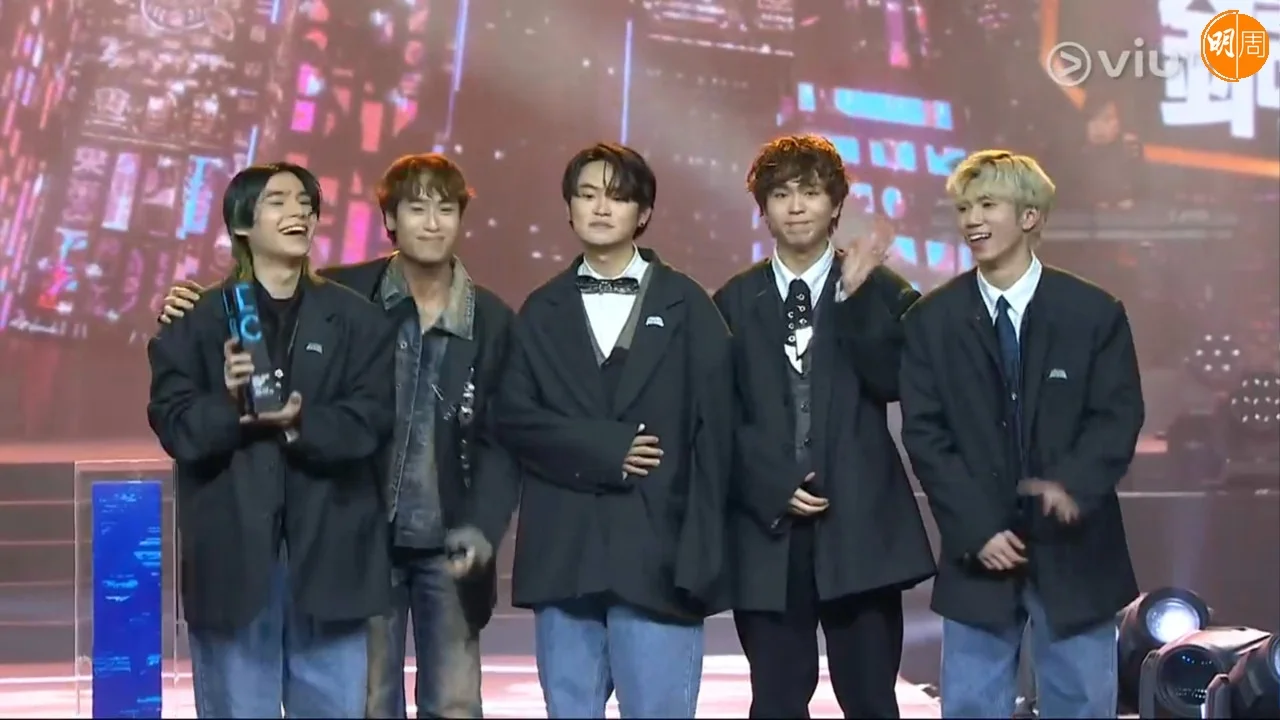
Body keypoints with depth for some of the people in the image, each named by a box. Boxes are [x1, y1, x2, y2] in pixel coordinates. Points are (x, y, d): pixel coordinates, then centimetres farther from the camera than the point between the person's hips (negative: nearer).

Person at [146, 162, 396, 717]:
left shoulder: (356, 319, 9)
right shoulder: (197, 320, 6)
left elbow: (370, 420, -1)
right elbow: (174, 424, -2)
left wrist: (301, 424, -19)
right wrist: (229, 405, -22)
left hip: (328, 551, 1)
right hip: (232, 554, -1)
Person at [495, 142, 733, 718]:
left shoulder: (686, 306, 5)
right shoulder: (542, 311, 12)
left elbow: (711, 432, 0)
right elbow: (513, 417, 2)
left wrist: (700, 554, -8)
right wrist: (603, 448, -12)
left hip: (658, 552, -2)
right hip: (562, 553, 2)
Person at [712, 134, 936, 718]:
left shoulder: (882, 293, 5)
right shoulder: (734, 303, 8)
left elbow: (893, 383, -10)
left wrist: (855, 296, -18)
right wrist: (774, 489, -7)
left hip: (859, 528, -1)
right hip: (768, 529, 1)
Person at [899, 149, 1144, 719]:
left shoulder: (1095, 313, 0)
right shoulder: (932, 320, 2)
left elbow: (1118, 417, -4)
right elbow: (925, 434, -2)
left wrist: (1073, 485, -23)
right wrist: (976, 528, -11)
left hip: (1073, 551, 0)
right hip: (978, 550, 1)